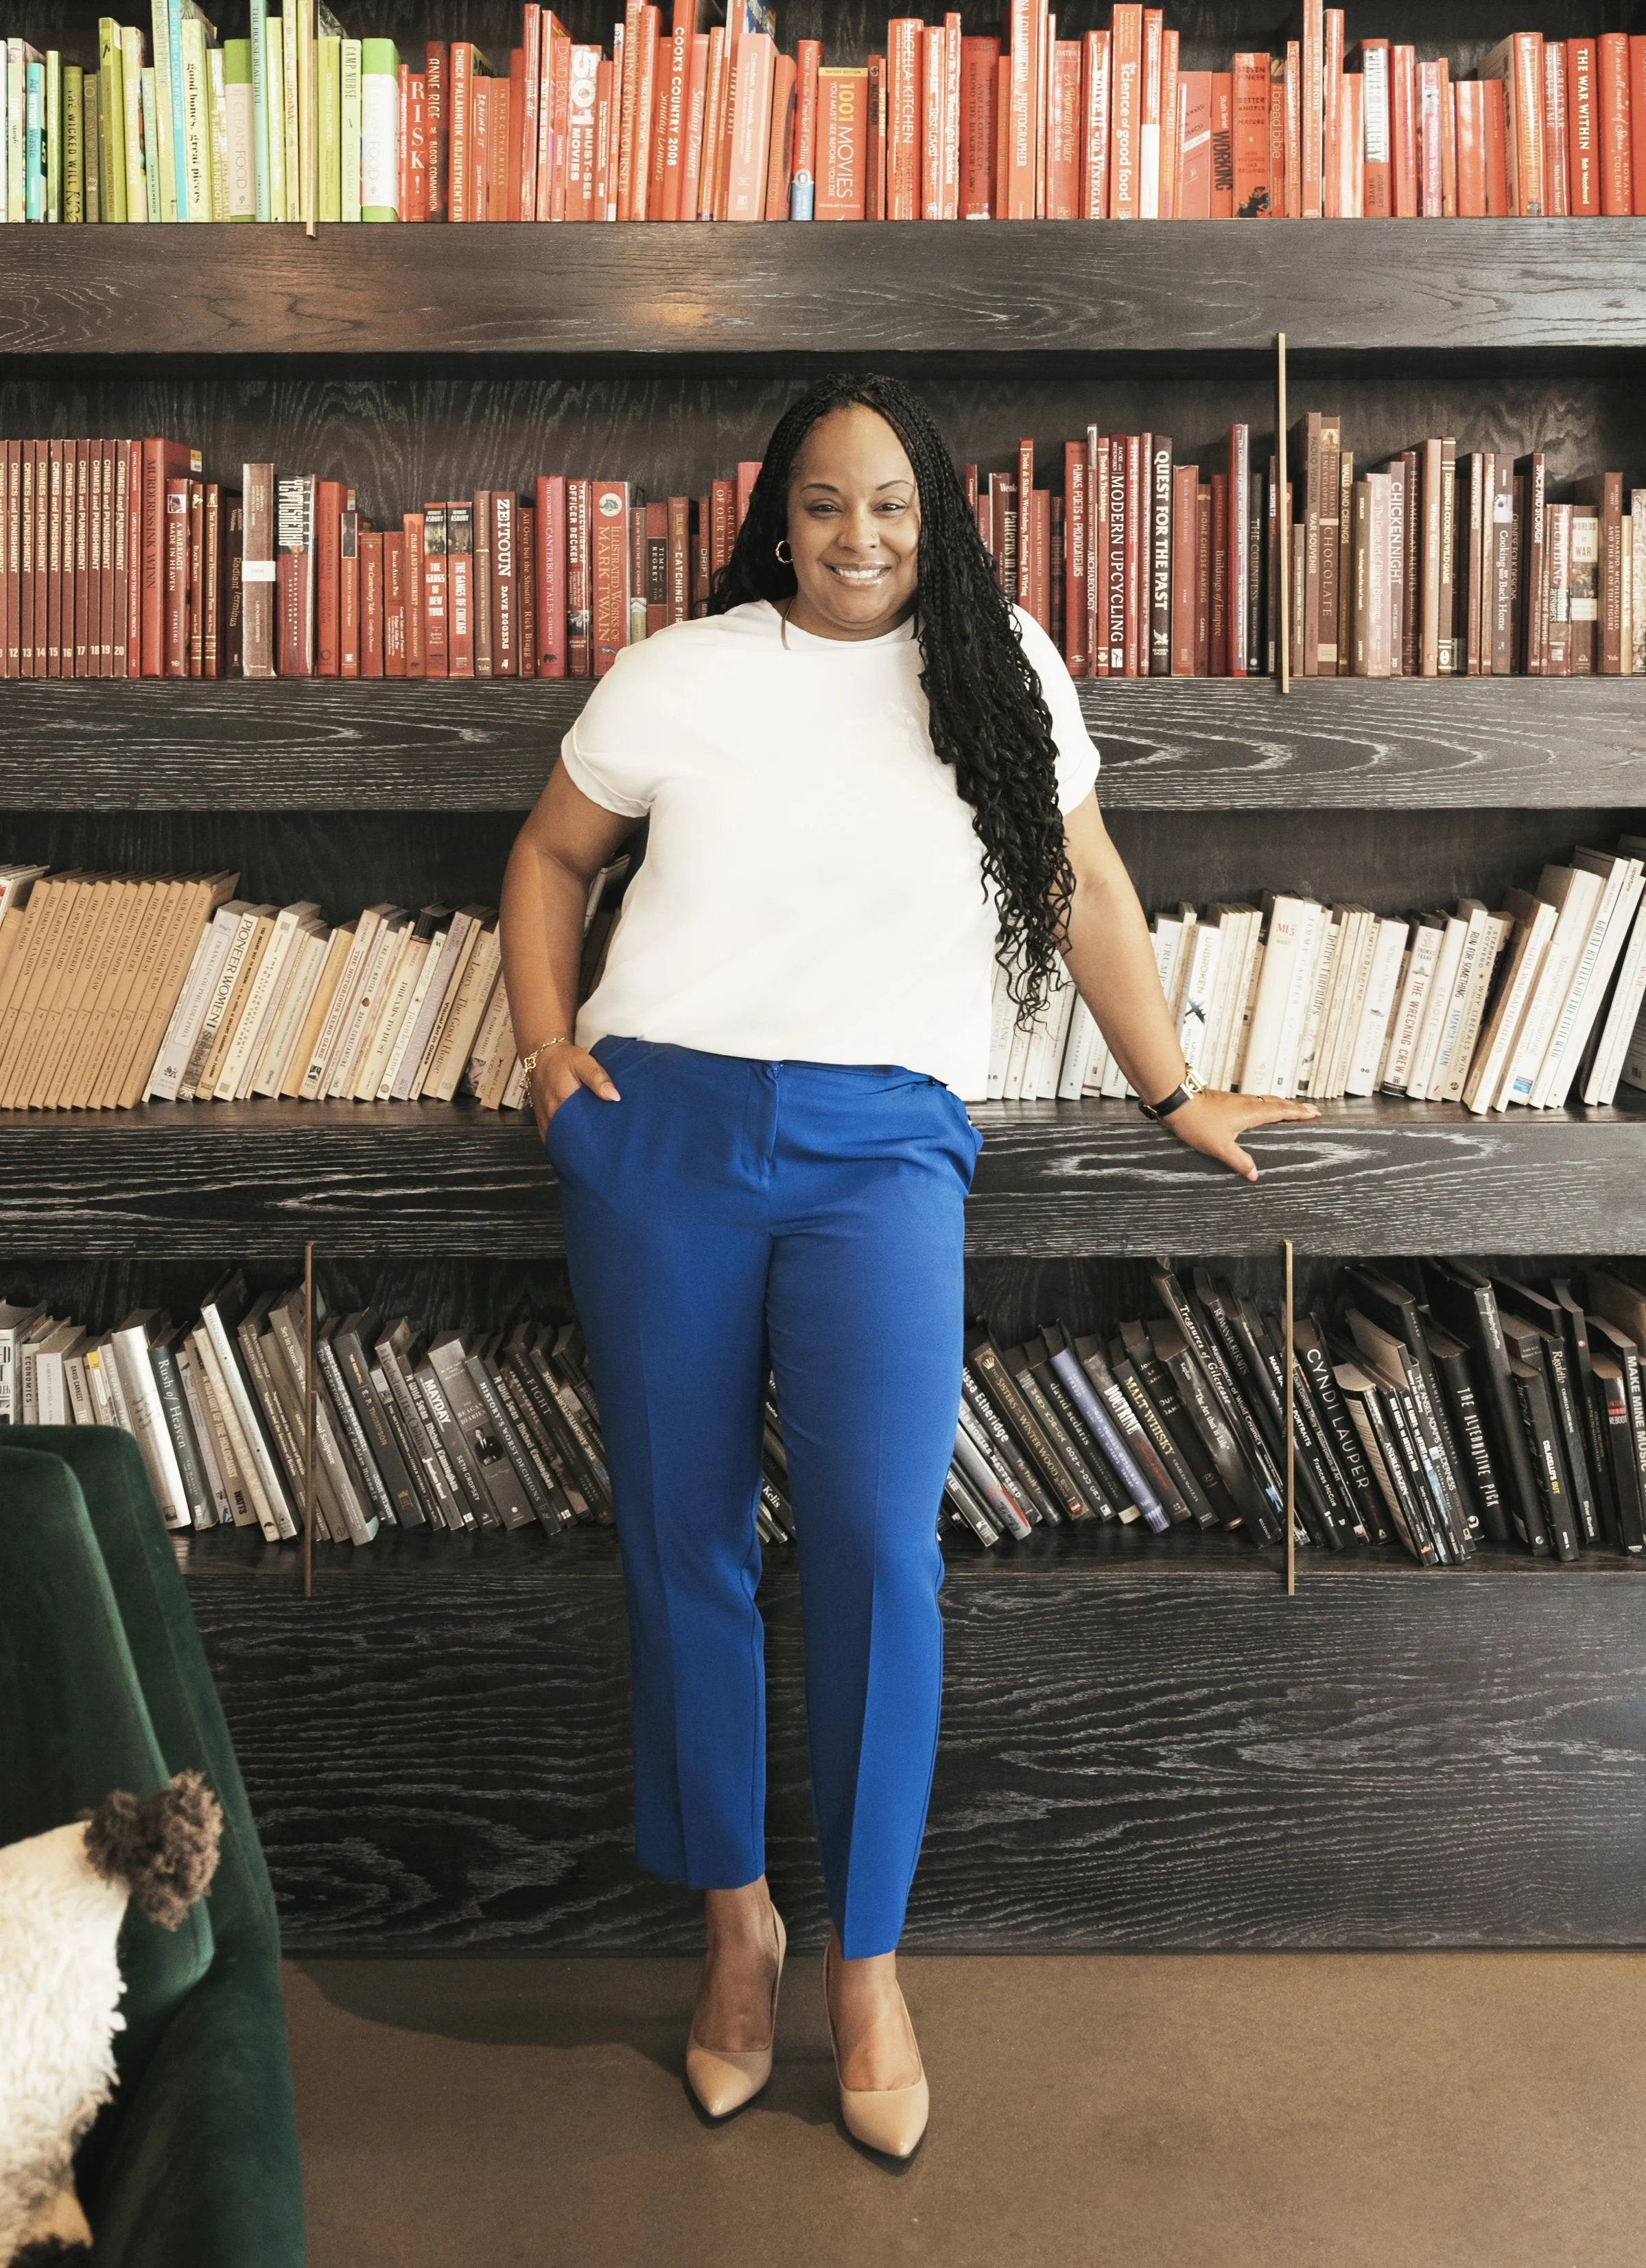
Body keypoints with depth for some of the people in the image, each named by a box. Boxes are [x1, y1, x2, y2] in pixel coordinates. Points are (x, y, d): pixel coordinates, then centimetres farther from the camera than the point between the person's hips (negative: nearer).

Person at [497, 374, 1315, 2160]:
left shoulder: (999, 669, 8)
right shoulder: (675, 675, 8)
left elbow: (1084, 886, 14)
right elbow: (550, 855, 19)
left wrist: (1173, 1094, 18)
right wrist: (544, 1044, 5)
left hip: (881, 1140, -1)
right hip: (661, 1125, 1)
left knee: (876, 1541, -14)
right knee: (682, 1543, 5)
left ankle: (866, 1961, 7)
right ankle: (735, 1917, 26)